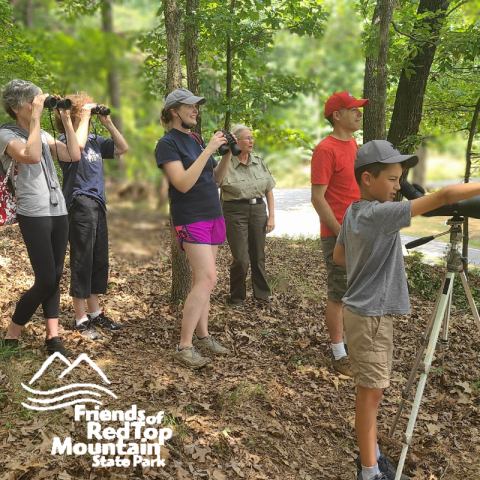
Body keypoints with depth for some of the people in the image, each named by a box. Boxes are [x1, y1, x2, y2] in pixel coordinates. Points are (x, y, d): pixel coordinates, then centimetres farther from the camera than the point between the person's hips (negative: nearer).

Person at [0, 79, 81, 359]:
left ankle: (53, 338, 12)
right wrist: (35, 117, -20)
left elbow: (74, 155, 6)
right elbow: (31, 156, -26)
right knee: (46, 280, -9)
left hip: (59, 211, 7)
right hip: (34, 215, -7)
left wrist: (66, 120, 5)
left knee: (55, 277, 6)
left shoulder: (43, 135, 15)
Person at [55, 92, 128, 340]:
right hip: (79, 205, -7)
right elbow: (78, 145, -29)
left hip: (98, 205, 7)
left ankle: (95, 313, 24)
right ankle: (81, 320, 6)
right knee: (82, 262, -3)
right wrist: (85, 117, -17)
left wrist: (108, 123, 7)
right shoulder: (64, 140, -6)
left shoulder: (95, 140, 14)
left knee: (100, 261, 12)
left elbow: (123, 148, 14)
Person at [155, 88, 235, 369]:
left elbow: (216, 178, 16)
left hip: (213, 215, 8)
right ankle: (184, 347, -10)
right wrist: (208, 150, -21)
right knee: (207, 278, -16)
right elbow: (183, 183, -21)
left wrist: (228, 154, 0)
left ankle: (202, 335, 17)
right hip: (191, 217, -8)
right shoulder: (168, 144, -9)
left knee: (204, 279, 9)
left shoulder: (196, 139, 14)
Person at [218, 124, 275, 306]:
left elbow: (269, 190, 10)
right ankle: (237, 297, 16)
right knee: (240, 258, -3)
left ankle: (262, 293, 27)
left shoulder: (259, 162, 6)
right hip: (235, 212, -4)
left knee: (258, 255, 10)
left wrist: (271, 216, 5)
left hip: (258, 210, 4)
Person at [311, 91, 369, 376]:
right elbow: (318, 197, -18)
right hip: (338, 235, -8)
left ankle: (350, 341, 31)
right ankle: (339, 355, 10)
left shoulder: (353, 144, 13)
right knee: (339, 295, 0)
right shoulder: (326, 150, -15)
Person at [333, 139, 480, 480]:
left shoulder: (352, 212, 5)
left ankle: (370, 452, 28)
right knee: (372, 390, 0)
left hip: (373, 311, 9)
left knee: (373, 388, 16)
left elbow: (339, 256, 17)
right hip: (370, 315, -9)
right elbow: (443, 197, -24)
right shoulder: (381, 214, -22)